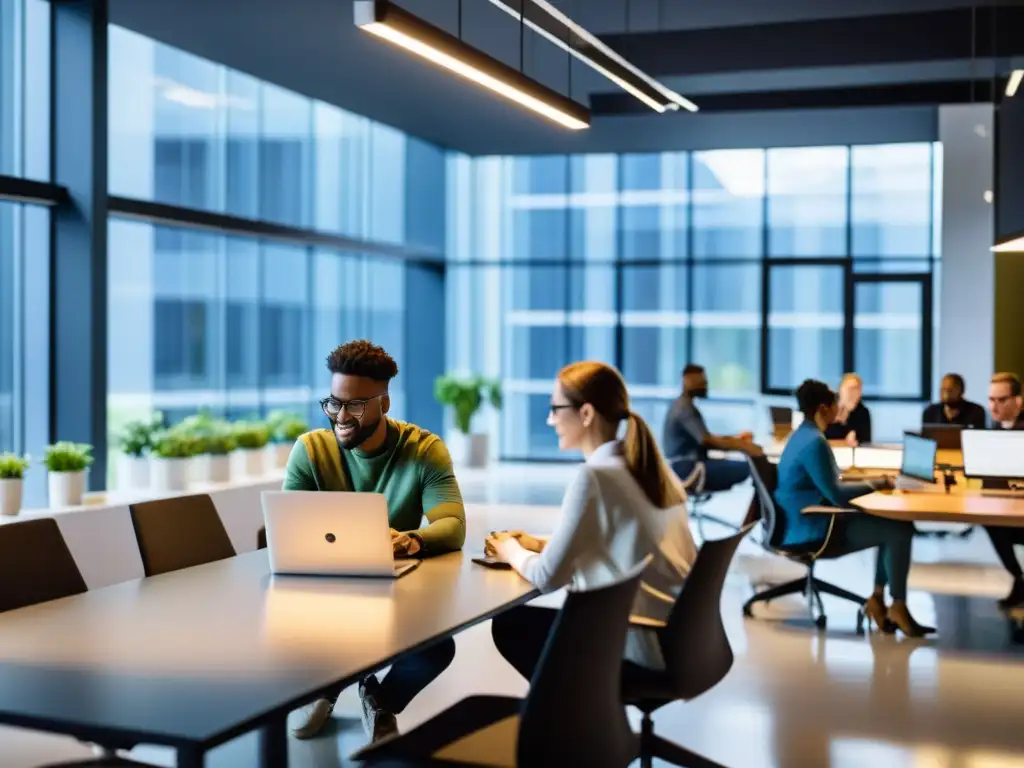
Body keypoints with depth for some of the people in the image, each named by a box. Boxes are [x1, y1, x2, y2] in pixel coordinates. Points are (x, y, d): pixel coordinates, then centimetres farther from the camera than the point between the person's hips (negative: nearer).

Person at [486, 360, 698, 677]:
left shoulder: (595, 475, -16)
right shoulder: (650, 465, 7)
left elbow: (548, 577, -13)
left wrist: (512, 552, 7)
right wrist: (540, 545, 17)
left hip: (641, 648, -8)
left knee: (508, 624, 10)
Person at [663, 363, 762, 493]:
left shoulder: (682, 405, 17)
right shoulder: (685, 409, -15)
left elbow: (705, 438, 21)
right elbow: (708, 440, -23)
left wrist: (735, 438, 12)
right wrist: (745, 447, -24)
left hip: (685, 465, 10)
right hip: (687, 468, -10)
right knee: (745, 469, -17)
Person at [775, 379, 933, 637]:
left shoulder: (804, 435, 12)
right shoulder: (814, 441, -21)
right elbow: (835, 495, -23)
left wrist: (871, 482, 7)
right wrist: (876, 484, -9)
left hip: (809, 522, 11)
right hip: (811, 531, -11)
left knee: (893, 524, 13)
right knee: (900, 531, -10)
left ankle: (878, 598, 12)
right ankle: (897, 607, 1)